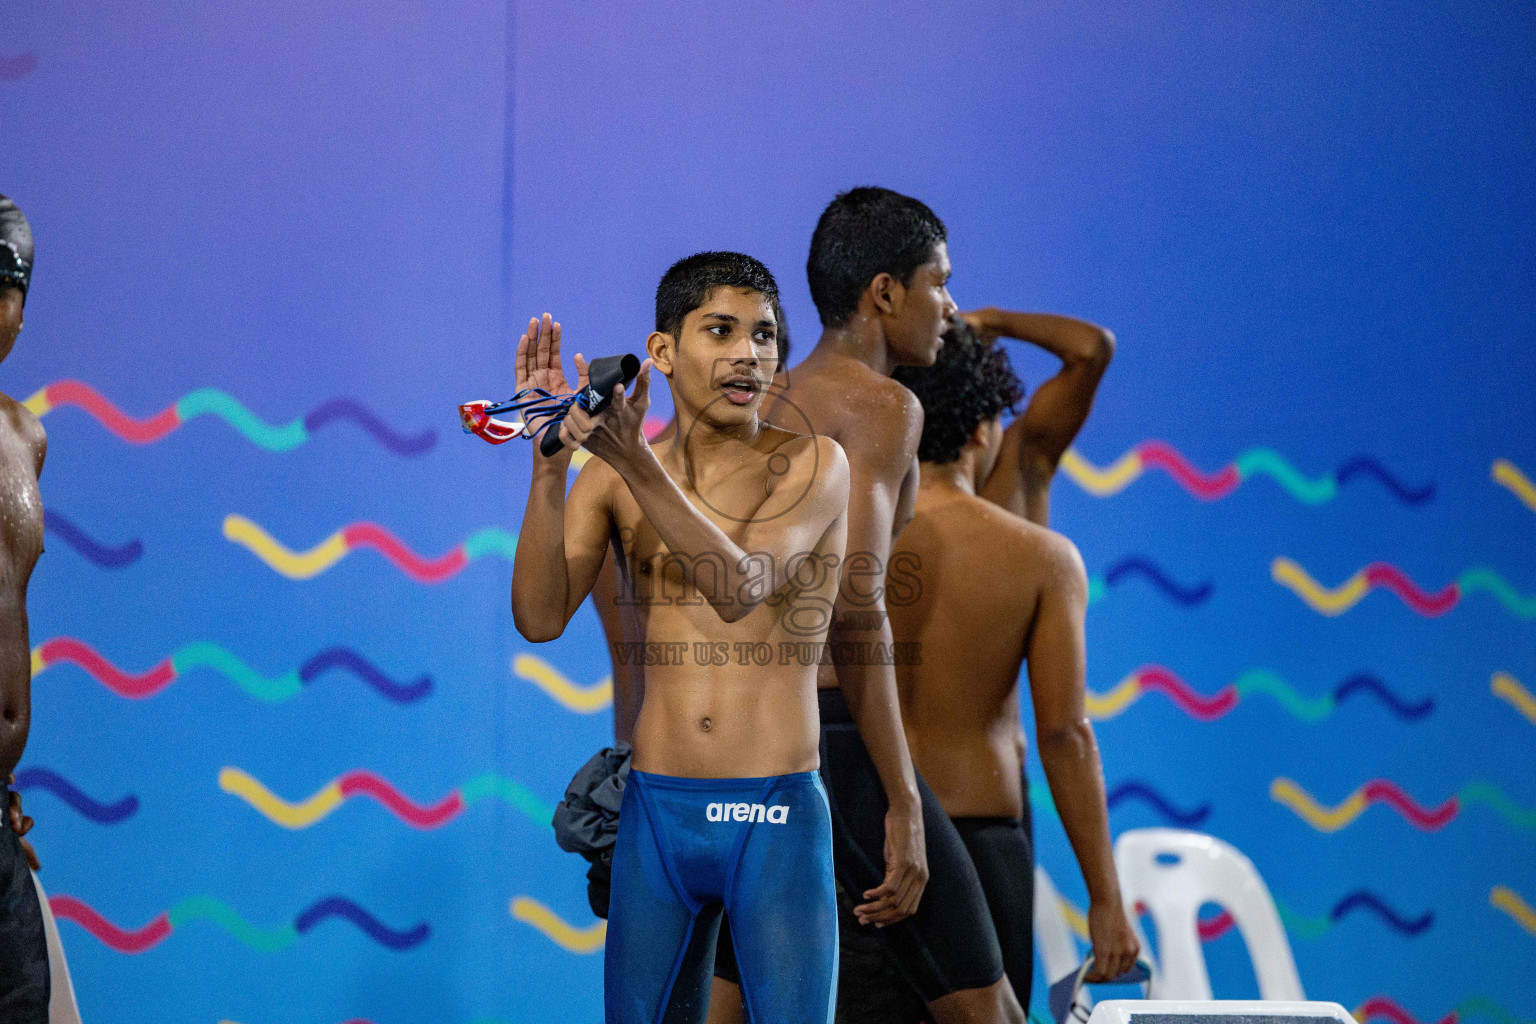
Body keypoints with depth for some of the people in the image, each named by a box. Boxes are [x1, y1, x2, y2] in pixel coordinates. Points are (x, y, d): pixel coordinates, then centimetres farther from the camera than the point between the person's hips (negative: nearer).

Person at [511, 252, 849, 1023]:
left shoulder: (815, 465, -3)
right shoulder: (609, 482, 6)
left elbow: (739, 588, -19)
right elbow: (539, 618, -7)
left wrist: (634, 460, -29)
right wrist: (550, 465, -19)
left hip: (777, 818, -3)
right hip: (655, 814, 3)